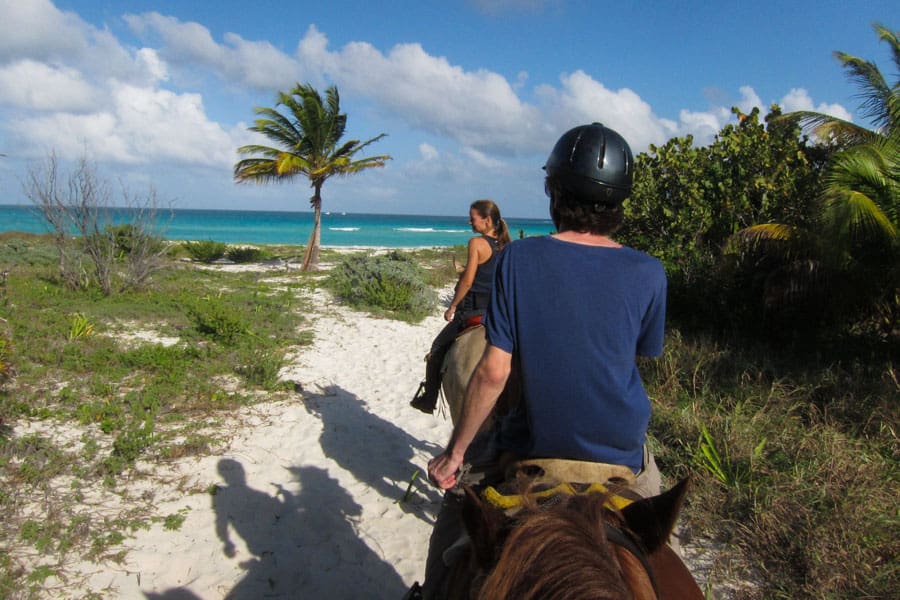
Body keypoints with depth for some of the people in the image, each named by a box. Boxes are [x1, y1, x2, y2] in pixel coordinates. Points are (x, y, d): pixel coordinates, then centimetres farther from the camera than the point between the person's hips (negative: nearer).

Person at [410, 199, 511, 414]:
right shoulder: (505, 246, 7)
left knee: (438, 350, 9)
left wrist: (452, 307, -5)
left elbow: (467, 281, -15)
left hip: (472, 311, -6)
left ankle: (428, 400, 17)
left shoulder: (477, 243, -12)